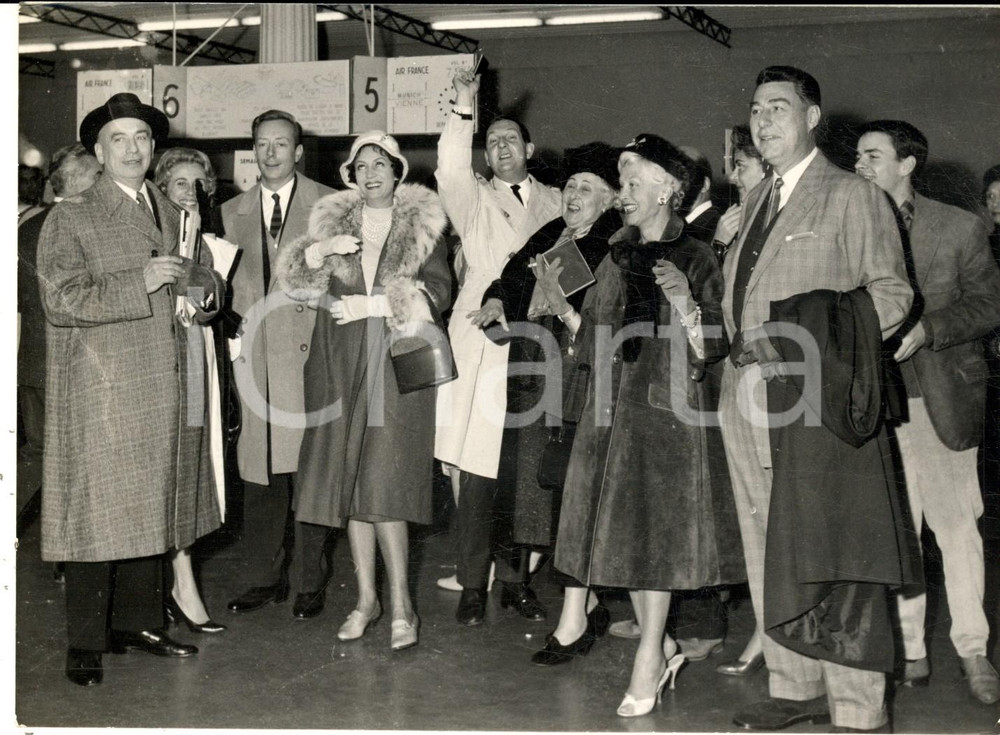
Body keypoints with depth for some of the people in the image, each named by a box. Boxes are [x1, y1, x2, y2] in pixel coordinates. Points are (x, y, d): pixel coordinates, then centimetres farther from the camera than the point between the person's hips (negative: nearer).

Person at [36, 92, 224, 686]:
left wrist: (204, 291, -1)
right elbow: (62, 297, -13)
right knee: (96, 513, -4)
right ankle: (86, 644, 4)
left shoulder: (172, 215, 17)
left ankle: (137, 621, 23)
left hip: (165, 392, 6)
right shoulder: (70, 219, -2)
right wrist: (139, 283, -21)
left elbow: (203, 278, 23)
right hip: (99, 395, -6)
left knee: (150, 509, 11)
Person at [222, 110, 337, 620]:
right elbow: (228, 283, 17)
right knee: (258, 470, 4)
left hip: (311, 352, -3)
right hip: (254, 356, 3)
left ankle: (310, 582, 8)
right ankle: (264, 578, 15)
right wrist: (235, 338, 5)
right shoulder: (232, 213, 15)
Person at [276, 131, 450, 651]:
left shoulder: (423, 225, 6)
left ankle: (402, 603, -3)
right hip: (341, 365, 3)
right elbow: (294, 282, 4)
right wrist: (319, 251, -15)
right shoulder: (332, 220, 12)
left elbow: (438, 291, -3)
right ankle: (366, 598, 13)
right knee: (349, 477, 4)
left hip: (398, 363, -3)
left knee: (384, 481, -10)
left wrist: (370, 304, -10)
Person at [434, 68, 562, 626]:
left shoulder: (554, 204, 16)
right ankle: (474, 586, 5)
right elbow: (451, 171, -14)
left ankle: (516, 580, 18)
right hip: (483, 345, -2)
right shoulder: (475, 199, 7)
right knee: (478, 473, -4)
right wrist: (463, 109, -23)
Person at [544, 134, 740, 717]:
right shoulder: (618, 258, 13)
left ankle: (650, 658, 4)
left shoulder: (695, 260, -4)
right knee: (624, 527, 7)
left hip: (669, 409, -6)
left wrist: (685, 301, -24)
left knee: (654, 524, -4)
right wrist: (559, 302, 3)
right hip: (613, 409, 6)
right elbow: (595, 341, 15)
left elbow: (709, 349, -10)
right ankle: (662, 645, 20)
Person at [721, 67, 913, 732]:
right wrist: (740, 355, 4)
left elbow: (890, 293, -6)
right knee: (767, 549, 12)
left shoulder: (852, 196, -1)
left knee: (832, 557, -7)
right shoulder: (757, 202, 20)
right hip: (747, 396, 7)